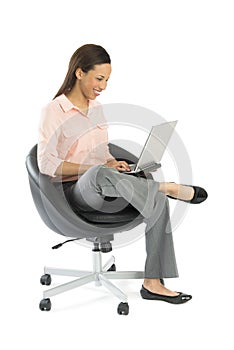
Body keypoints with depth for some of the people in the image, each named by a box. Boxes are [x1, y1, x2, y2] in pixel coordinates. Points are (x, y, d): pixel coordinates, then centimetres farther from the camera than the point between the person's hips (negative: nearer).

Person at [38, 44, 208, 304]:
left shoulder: (96, 108, 16)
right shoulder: (53, 111, -7)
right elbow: (46, 165, -15)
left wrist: (114, 164, -1)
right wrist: (94, 168, -21)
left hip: (103, 190, 7)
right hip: (75, 191, -7)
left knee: (157, 198, -20)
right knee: (99, 174, -42)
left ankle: (153, 282, -21)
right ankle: (168, 188, -26)